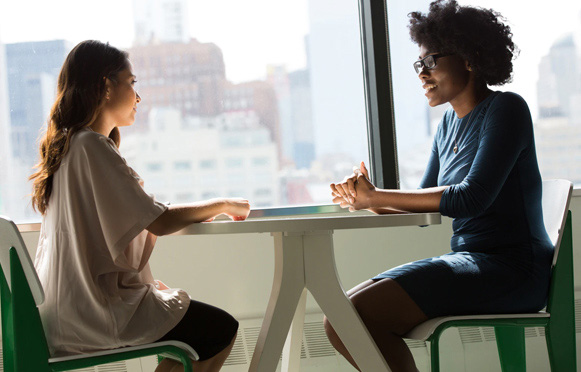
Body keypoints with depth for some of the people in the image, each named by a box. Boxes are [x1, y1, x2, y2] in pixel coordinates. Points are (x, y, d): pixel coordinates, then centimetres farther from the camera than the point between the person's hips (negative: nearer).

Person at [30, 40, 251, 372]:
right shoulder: (92, 146, -18)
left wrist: (200, 211, 7)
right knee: (222, 329, -3)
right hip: (93, 310, -10)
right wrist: (222, 205, -5)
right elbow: (159, 222, -19)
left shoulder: (66, 143, 12)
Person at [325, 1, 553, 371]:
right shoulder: (450, 123, 17)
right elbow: (425, 206, 14)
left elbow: (472, 198, -20)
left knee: (360, 313, -23)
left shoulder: (506, 110, -8)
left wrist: (376, 197, -15)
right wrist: (366, 199, -6)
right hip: (469, 261, 8)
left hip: (511, 270, -8)